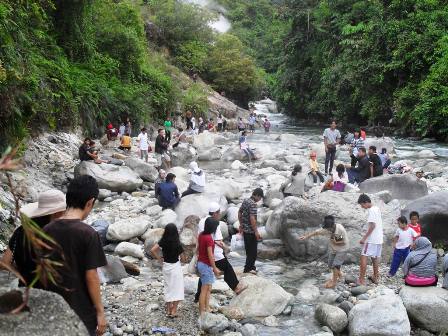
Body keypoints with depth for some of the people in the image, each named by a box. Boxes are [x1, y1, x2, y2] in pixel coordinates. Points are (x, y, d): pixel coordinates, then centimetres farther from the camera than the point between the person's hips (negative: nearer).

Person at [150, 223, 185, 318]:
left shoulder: (163, 241, -10)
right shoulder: (177, 244, -18)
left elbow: (153, 250, -15)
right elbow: (182, 256, -10)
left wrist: (159, 259, -2)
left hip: (166, 266, 4)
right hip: (176, 266, -4)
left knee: (168, 288, 16)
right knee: (177, 288, 7)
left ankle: (168, 310, 21)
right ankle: (174, 311, 6)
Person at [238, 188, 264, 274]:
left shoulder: (245, 201, 8)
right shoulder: (253, 204, -20)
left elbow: (239, 212, 18)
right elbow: (252, 218, -26)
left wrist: (241, 225, 25)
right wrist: (256, 232, -22)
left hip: (245, 230, 9)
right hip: (251, 231, -9)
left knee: (248, 250, 17)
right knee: (253, 251, 1)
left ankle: (251, 266, 27)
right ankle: (248, 269, 5)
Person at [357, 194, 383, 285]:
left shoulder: (371, 211, -15)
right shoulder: (377, 209, 14)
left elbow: (372, 226, -21)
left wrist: (364, 238, -19)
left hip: (371, 240, -10)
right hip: (379, 238, 10)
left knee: (364, 257, -9)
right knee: (375, 258, 17)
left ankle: (361, 280, -11)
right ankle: (375, 277, 26)